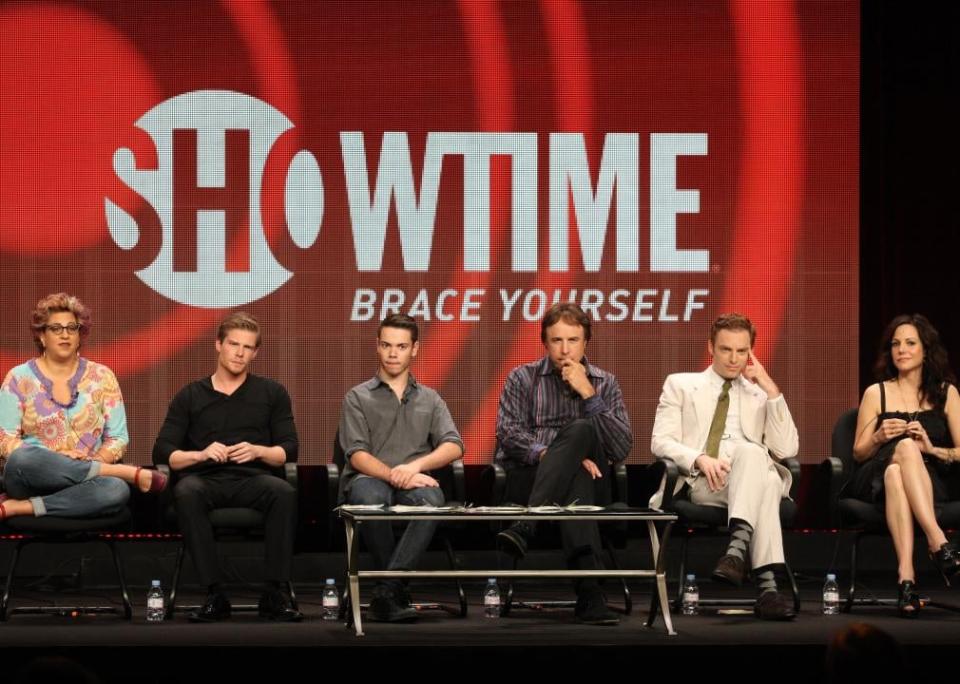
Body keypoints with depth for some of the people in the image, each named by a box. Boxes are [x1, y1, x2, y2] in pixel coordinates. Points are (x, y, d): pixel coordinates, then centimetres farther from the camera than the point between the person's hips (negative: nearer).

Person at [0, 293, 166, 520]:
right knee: (23, 459, -39)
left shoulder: (101, 377, 10)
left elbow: (118, 438, 7)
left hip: (82, 481, 1)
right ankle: (128, 472, -23)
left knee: (117, 490, -36)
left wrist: (94, 461, -15)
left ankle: (20, 507, -30)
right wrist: (56, 458, -17)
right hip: (34, 479, -1)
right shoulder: (19, 378, 6)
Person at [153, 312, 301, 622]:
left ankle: (274, 594, -30)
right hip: (205, 479, 0)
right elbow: (162, 452, 8)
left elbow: (289, 450, 11)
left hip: (252, 480, 0)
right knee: (186, 493, -37)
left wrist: (258, 451, -9)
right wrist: (200, 454, -10)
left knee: (284, 492, -35)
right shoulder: (190, 396, 17)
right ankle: (215, 595, -34)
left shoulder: (272, 393, 19)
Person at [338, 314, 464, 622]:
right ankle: (397, 589, -25)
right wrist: (394, 476, -19)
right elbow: (357, 455, 0)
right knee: (370, 497, -40)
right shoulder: (358, 397, 15)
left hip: (414, 482, 1)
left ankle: (386, 591, -37)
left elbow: (454, 446, 5)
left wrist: (416, 465, -16)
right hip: (370, 479, -1)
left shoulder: (430, 399, 22)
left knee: (431, 499, -37)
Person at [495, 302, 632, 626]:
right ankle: (589, 595, -53)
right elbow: (508, 433, -3)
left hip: (588, 482, 1)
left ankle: (526, 525, -46)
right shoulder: (522, 378, 14)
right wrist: (550, 454, -21)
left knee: (580, 429, -32)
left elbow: (621, 449, 1)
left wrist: (588, 393, -6)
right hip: (529, 478, -1)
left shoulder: (605, 383, 16)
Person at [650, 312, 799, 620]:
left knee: (750, 451, -38)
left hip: (751, 478, 2)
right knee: (765, 483, -37)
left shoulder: (760, 394, 24)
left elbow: (787, 449, 9)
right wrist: (700, 459, -16)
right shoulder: (680, 385, 20)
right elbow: (660, 441, 5)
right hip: (700, 483, -2)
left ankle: (738, 548, -54)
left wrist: (771, 390, 3)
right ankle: (767, 585, -51)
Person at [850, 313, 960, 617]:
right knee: (905, 447, -36)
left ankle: (906, 576, -55)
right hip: (875, 484, 0)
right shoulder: (876, 394, 15)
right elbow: (858, 453, 15)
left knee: (896, 473, -39)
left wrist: (932, 449, -13)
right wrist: (879, 438, -7)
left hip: (932, 483, 0)